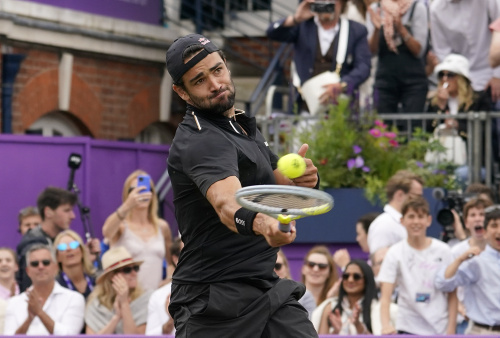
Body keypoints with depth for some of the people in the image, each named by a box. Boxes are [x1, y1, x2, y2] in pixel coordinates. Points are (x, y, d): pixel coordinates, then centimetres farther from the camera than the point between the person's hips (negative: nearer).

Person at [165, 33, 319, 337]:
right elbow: (226, 202, -36)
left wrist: (305, 180, -7)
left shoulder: (244, 127, 12)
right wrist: (258, 223, -58)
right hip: (214, 302, -8)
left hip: (266, 288, 8)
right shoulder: (200, 141, -18)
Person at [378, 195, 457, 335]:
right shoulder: (395, 253, -3)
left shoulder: (443, 250, 1)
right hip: (409, 329, -1)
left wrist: (451, 330, -3)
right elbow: (385, 297, -10)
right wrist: (386, 325, -28)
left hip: (441, 329, 1)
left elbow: (452, 296, 5)